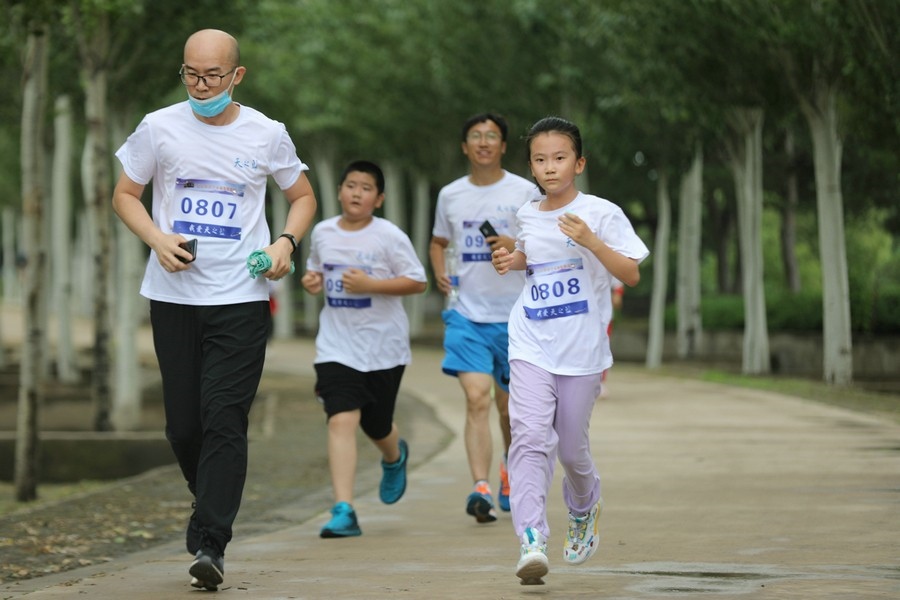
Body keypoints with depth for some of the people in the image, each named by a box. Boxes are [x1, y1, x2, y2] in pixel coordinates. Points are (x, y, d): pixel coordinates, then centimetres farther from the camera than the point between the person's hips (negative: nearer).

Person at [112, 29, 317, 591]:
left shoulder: (268, 135, 2)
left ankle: (210, 544, -12)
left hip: (242, 297, -2)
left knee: (224, 419, -12)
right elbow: (125, 194, 11)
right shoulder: (159, 128, 2)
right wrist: (157, 239, -8)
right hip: (174, 296, 2)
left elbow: (303, 196, 16)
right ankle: (215, 506, 31)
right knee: (183, 424, 4)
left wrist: (285, 243, -4)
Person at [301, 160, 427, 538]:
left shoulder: (389, 237, -10)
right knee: (341, 420, -15)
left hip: (384, 347, -2)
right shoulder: (323, 232, 3)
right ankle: (343, 512, -19)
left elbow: (418, 282, -9)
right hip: (337, 347, 2)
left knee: (377, 426, 12)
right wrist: (310, 280, -3)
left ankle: (394, 458, 52)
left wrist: (370, 284, -21)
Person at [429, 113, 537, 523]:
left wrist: (517, 247, -17)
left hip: (514, 315, 0)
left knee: (509, 404, 12)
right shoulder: (450, 195, 8)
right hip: (467, 314, 1)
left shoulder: (524, 192, 0)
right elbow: (438, 242, 24)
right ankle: (480, 489, -25)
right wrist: (440, 271, 3)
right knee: (477, 398, -16)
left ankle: (511, 469, 39)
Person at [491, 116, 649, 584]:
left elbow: (631, 274, -12)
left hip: (583, 351, -2)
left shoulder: (601, 213, -7)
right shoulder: (527, 216, 7)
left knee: (572, 448, 9)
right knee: (530, 436, -17)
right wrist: (513, 261, 7)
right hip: (531, 347, 2)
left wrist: (590, 240, -24)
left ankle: (583, 510, 42)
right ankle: (531, 540, -23)